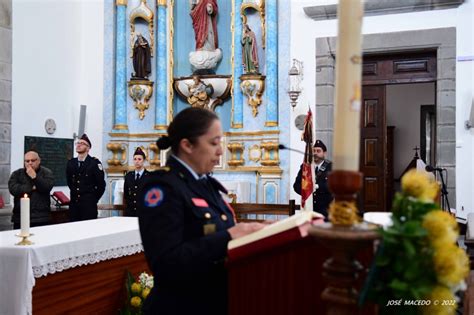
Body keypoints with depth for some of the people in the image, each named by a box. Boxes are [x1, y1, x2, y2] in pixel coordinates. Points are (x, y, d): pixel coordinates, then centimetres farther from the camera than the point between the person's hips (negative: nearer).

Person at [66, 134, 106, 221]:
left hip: (88, 204, -5)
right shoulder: (71, 162, 9)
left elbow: (101, 185, -5)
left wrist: (93, 199, -1)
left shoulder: (94, 162, -7)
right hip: (73, 203, 5)